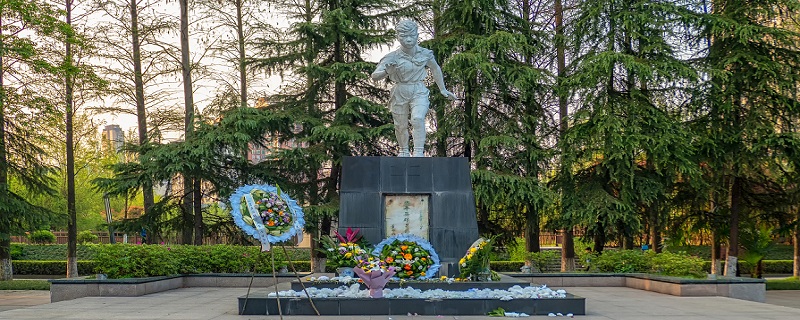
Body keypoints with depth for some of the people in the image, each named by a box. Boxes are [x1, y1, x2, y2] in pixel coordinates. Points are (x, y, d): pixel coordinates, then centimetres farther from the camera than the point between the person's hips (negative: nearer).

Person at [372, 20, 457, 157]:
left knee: (418, 119, -25)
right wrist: (386, 71, -41)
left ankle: (419, 152, -19)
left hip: (419, 91, 0)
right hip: (400, 93, 1)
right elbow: (375, 76, -19)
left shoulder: (425, 54, -7)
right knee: (401, 126, 12)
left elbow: (435, 69, 13)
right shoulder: (393, 57, -14)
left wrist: (443, 89, 19)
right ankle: (404, 151, 37)